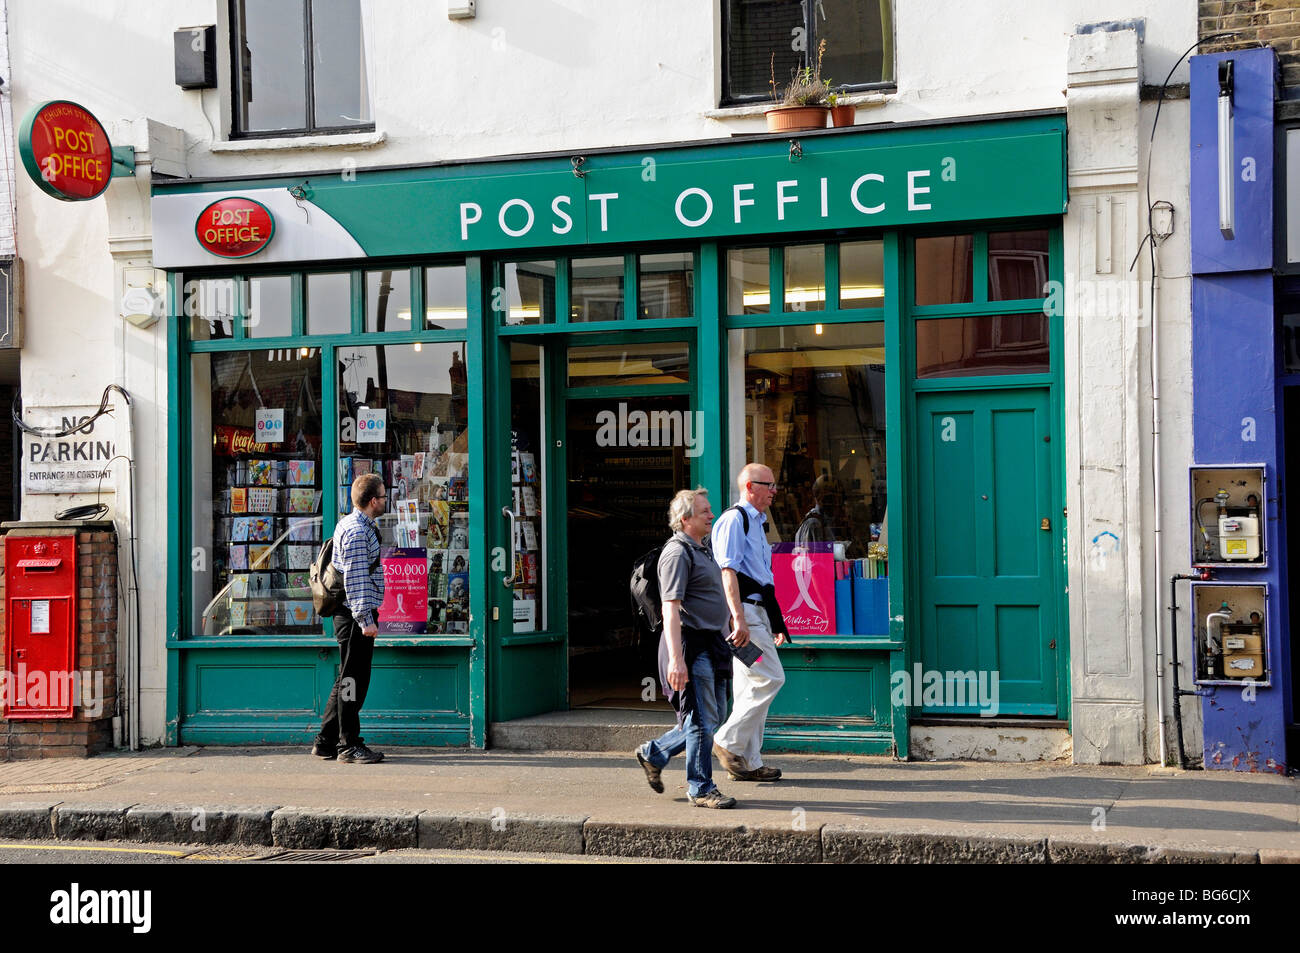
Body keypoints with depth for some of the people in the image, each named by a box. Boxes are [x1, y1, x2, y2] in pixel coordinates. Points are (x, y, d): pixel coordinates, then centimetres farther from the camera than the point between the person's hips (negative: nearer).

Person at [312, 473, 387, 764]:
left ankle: (326, 742, 20)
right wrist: (365, 619, -23)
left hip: (351, 616, 11)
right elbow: (355, 579, -21)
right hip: (355, 615, -11)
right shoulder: (356, 531, -16)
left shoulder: (350, 524, 17)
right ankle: (349, 745, 2)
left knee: (348, 680, 14)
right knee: (353, 680, -4)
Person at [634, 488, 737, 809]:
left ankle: (654, 754, 24)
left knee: (713, 717, 13)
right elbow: (670, 609, -20)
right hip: (692, 643, -10)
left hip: (711, 643, 10)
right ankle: (701, 788, 6)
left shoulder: (702, 550, 19)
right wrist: (676, 659, -26)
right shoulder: (677, 552, -13)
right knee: (702, 720, -4)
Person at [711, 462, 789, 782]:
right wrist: (739, 620, -25)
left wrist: (774, 623, 26)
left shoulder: (757, 522, 22)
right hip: (743, 612, -10)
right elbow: (728, 572, -17)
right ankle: (729, 742, -6)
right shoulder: (733, 520, -8)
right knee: (769, 678, -13)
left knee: (751, 686, 8)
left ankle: (749, 763, 11)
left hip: (757, 613, 10)